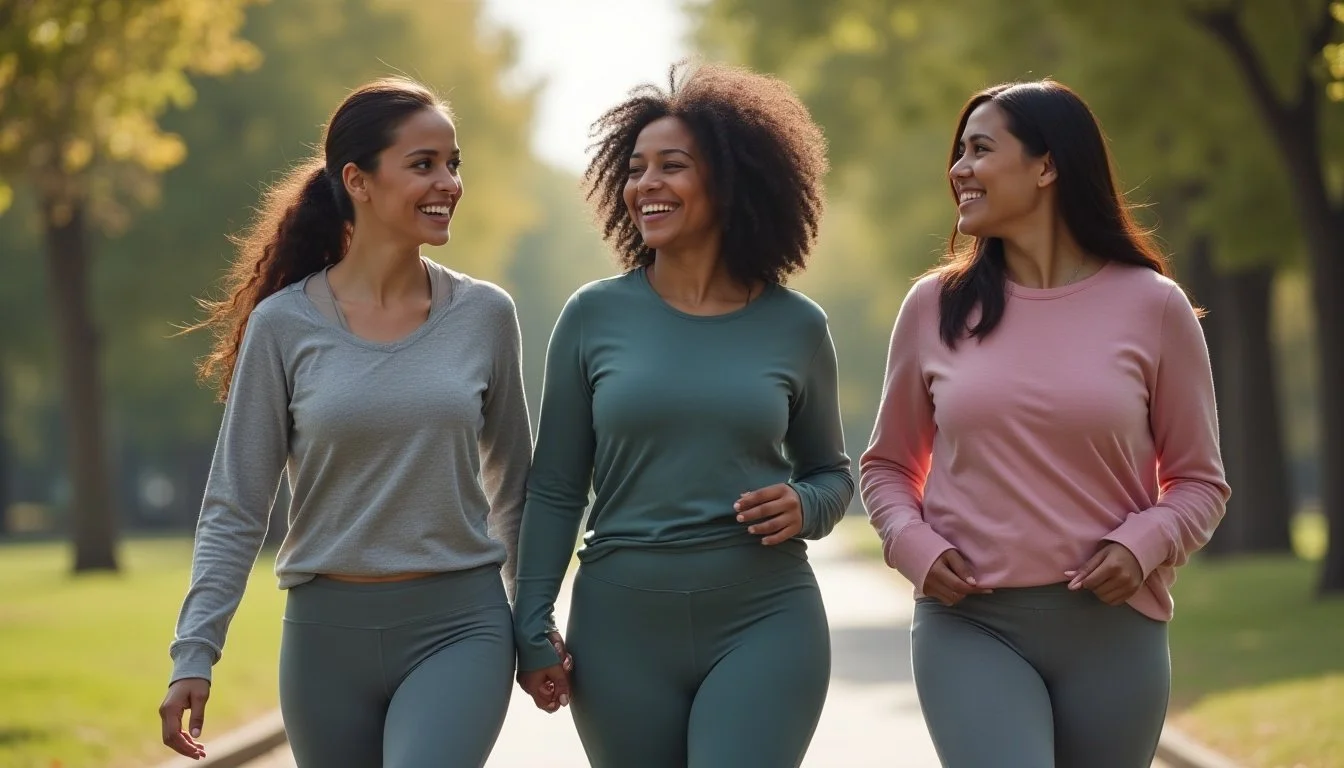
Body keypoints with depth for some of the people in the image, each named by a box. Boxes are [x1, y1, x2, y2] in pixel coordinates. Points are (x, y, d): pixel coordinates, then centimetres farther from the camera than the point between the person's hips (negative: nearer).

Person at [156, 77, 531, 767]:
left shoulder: (484, 316, 3)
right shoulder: (283, 326, -2)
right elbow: (235, 508, -1)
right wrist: (193, 655, -7)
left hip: (459, 628, 0)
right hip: (327, 632, 1)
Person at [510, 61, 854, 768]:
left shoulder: (795, 326, 4)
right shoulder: (594, 317, 3)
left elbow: (831, 472, 17)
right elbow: (555, 489, 7)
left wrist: (804, 508, -5)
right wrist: (532, 625, 1)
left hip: (765, 622, -1)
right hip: (623, 625, 1)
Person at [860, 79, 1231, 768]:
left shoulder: (1151, 306, 1)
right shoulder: (936, 307, 5)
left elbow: (1197, 479, 7)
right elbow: (888, 464, 15)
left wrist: (1141, 546, -13)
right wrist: (914, 543, -4)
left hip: (1112, 628, 0)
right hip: (971, 624, 0)